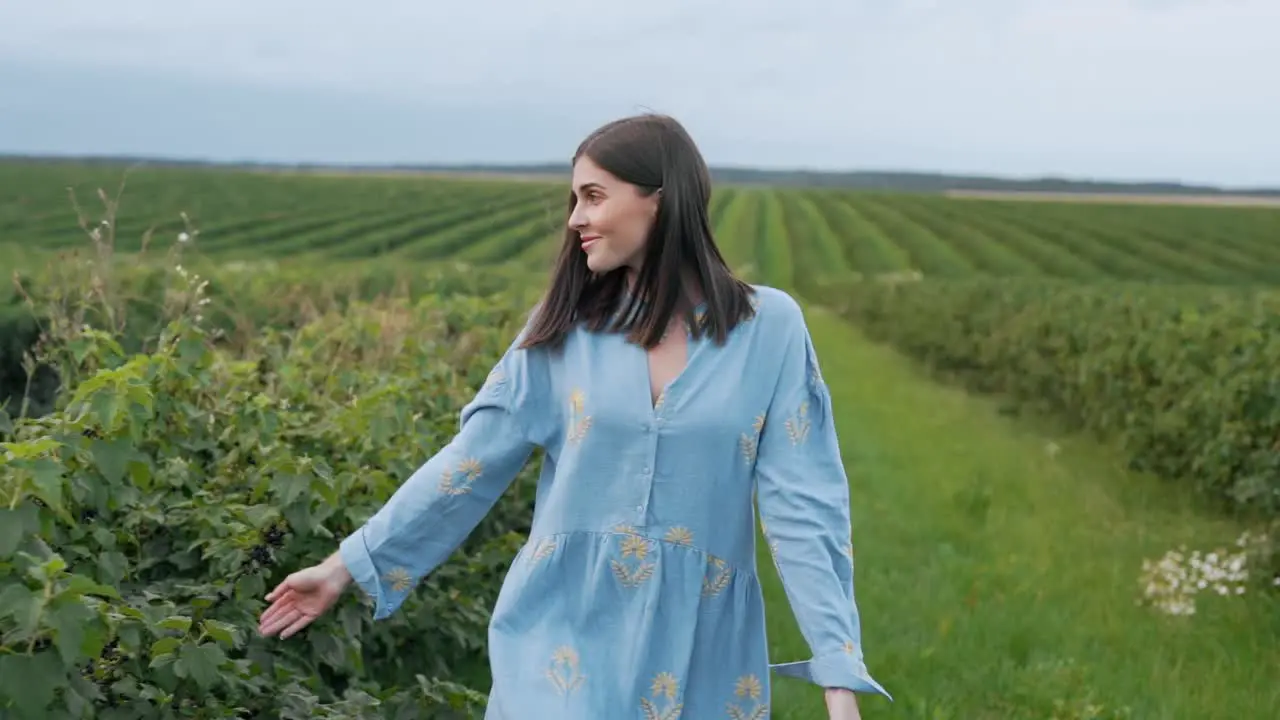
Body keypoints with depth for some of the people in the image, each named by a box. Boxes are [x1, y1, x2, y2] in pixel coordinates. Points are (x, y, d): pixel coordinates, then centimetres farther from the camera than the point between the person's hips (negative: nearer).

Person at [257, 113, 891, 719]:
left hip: (699, 647, 0)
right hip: (567, 635, 1)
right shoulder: (563, 327, 1)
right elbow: (470, 464, 5)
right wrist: (348, 565, 5)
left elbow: (802, 505, -6)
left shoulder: (769, 328, -4)